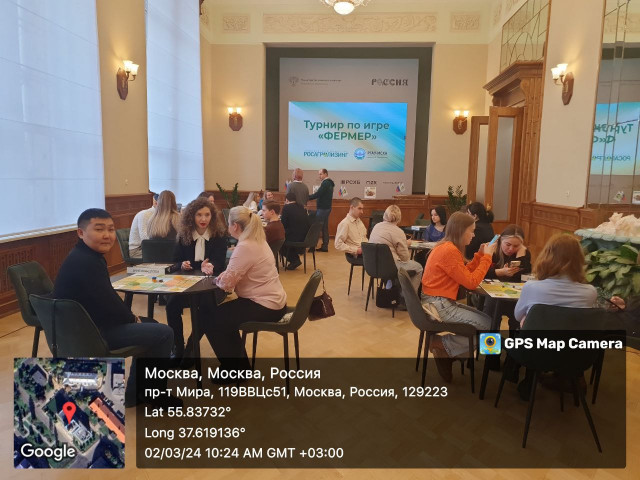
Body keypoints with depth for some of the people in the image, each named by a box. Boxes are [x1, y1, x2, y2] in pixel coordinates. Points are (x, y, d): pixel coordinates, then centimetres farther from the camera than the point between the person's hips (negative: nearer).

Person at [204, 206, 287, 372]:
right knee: (224, 315, 23)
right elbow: (235, 274, 14)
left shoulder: (245, 247, -22)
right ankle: (239, 361, 33)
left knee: (211, 320, 2)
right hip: (273, 301, 10)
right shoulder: (258, 241, 9)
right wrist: (222, 274, -5)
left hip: (265, 306, -10)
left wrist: (217, 278, 0)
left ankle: (235, 370, 15)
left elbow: (225, 283, -22)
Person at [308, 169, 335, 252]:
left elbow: (318, 194, -22)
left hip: (322, 208, -10)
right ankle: (325, 246, 15)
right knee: (325, 227, 11)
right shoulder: (329, 183, 15)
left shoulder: (325, 183, -15)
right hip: (326, 207, 10)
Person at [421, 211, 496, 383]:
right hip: (438, 305, -10)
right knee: (487, 324, -4)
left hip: (441, 302, 10)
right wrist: (486, 256, -9)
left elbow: (465, 274, 15)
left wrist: (480, 255, 7)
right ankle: (444, 346, 1)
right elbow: (471, 282, -18)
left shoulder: (447, 247, 12)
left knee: (484, 317, 14)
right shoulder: (449, 251, -20)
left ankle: (444, 343, 9)